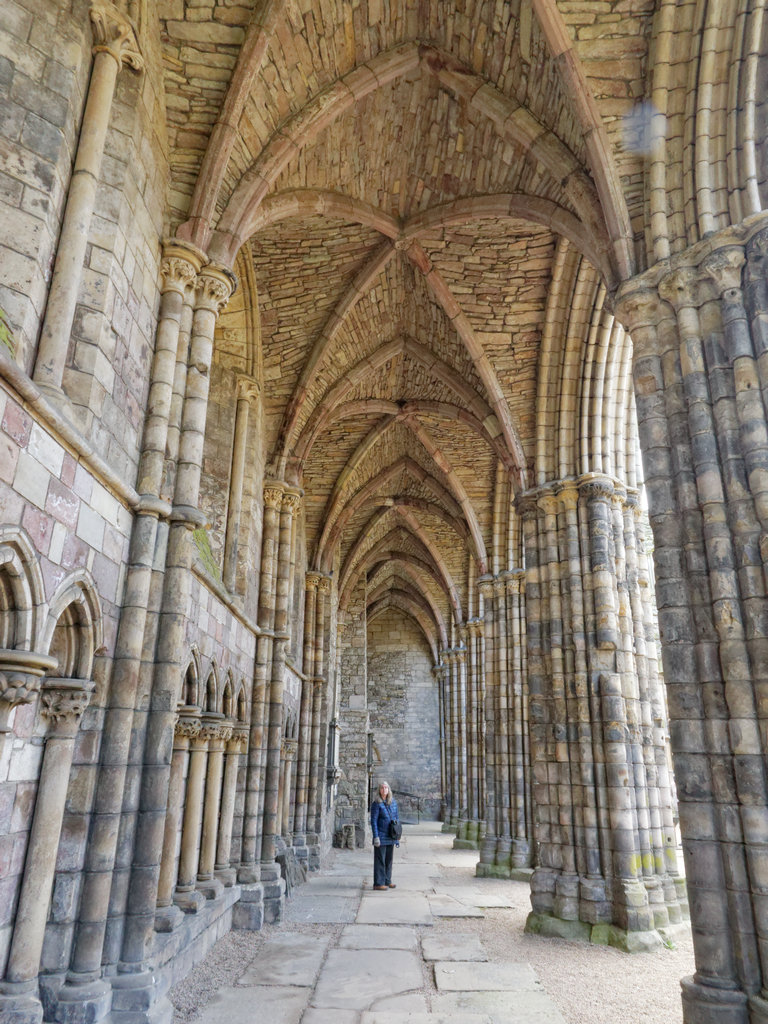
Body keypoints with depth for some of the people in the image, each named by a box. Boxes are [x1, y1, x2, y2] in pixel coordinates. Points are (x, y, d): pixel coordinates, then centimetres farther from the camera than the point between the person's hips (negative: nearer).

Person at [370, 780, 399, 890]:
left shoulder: (393, 802, 7)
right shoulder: (376, 803, -10)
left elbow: (396, 818, 14)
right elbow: (373, 821, -11)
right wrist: (376, 837, -17)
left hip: (391, 837, 6)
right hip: (381, 836, -6)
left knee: (389, 859, 13)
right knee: (380, 860, -1)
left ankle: (387, 881, 24)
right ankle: (378, 883, 6)